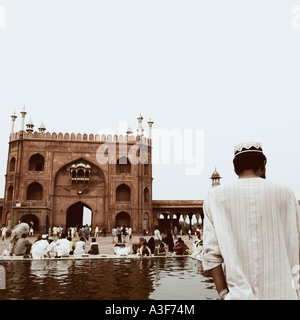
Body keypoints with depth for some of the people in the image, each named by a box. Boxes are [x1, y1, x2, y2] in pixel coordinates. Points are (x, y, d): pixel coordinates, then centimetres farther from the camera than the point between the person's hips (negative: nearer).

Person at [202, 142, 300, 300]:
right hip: (283, 292, 1)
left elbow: (211, 252, -6)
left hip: (239, 294, 0)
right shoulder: (285, 194, 2)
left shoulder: (215, 197, -1)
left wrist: (223, 293, -2)